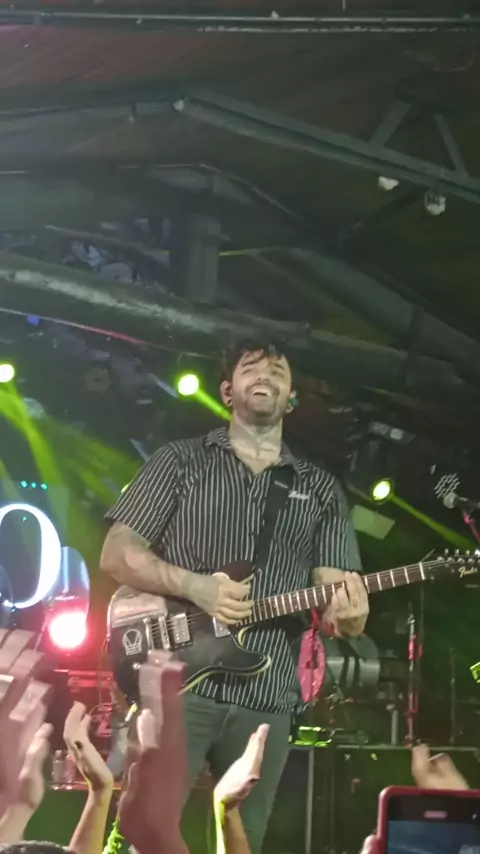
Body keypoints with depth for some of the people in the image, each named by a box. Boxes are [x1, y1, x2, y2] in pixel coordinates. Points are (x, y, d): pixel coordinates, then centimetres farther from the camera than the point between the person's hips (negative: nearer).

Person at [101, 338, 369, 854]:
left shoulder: (320, 488, 15)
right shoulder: (181, 460, 7)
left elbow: (333, 594, 9)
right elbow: (116, 554, 1)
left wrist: (349, 616, -17)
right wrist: (196, 586, -15)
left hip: (266, 700, 3)